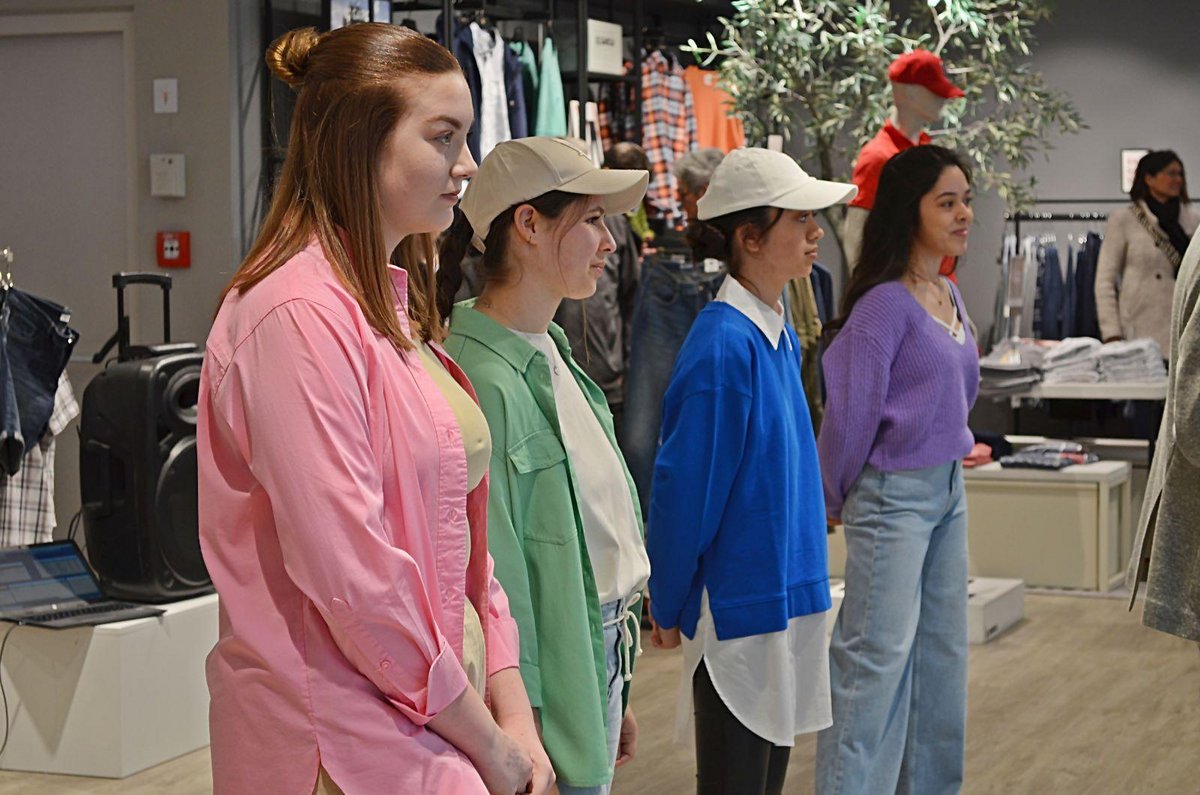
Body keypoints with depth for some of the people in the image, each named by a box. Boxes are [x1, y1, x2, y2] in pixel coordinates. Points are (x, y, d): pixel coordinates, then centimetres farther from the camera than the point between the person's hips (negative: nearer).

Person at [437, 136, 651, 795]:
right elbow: (492, 569, -20)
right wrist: (518, 728, -18)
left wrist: (615, 696, 18)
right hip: (547, 676, -9)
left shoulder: (552, 353, 9)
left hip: (602, 660, 9)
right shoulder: (483, 378, -20)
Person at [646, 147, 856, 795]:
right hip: (738, 612, -8)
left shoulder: (779, 335, 9)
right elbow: (684, 487, -16)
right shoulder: (724, 346, -20)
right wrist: (668, 609, -9)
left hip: (785, 595, 9)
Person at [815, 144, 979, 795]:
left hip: (947, 489, 9)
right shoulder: (884, 303, -18)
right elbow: (852, 410, -13)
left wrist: (952, 452, 18)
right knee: (880, 656, -5)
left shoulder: (949, 296, 8)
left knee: (942, 650, 14)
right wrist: (832, 502, -5)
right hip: (893, 494, -9)